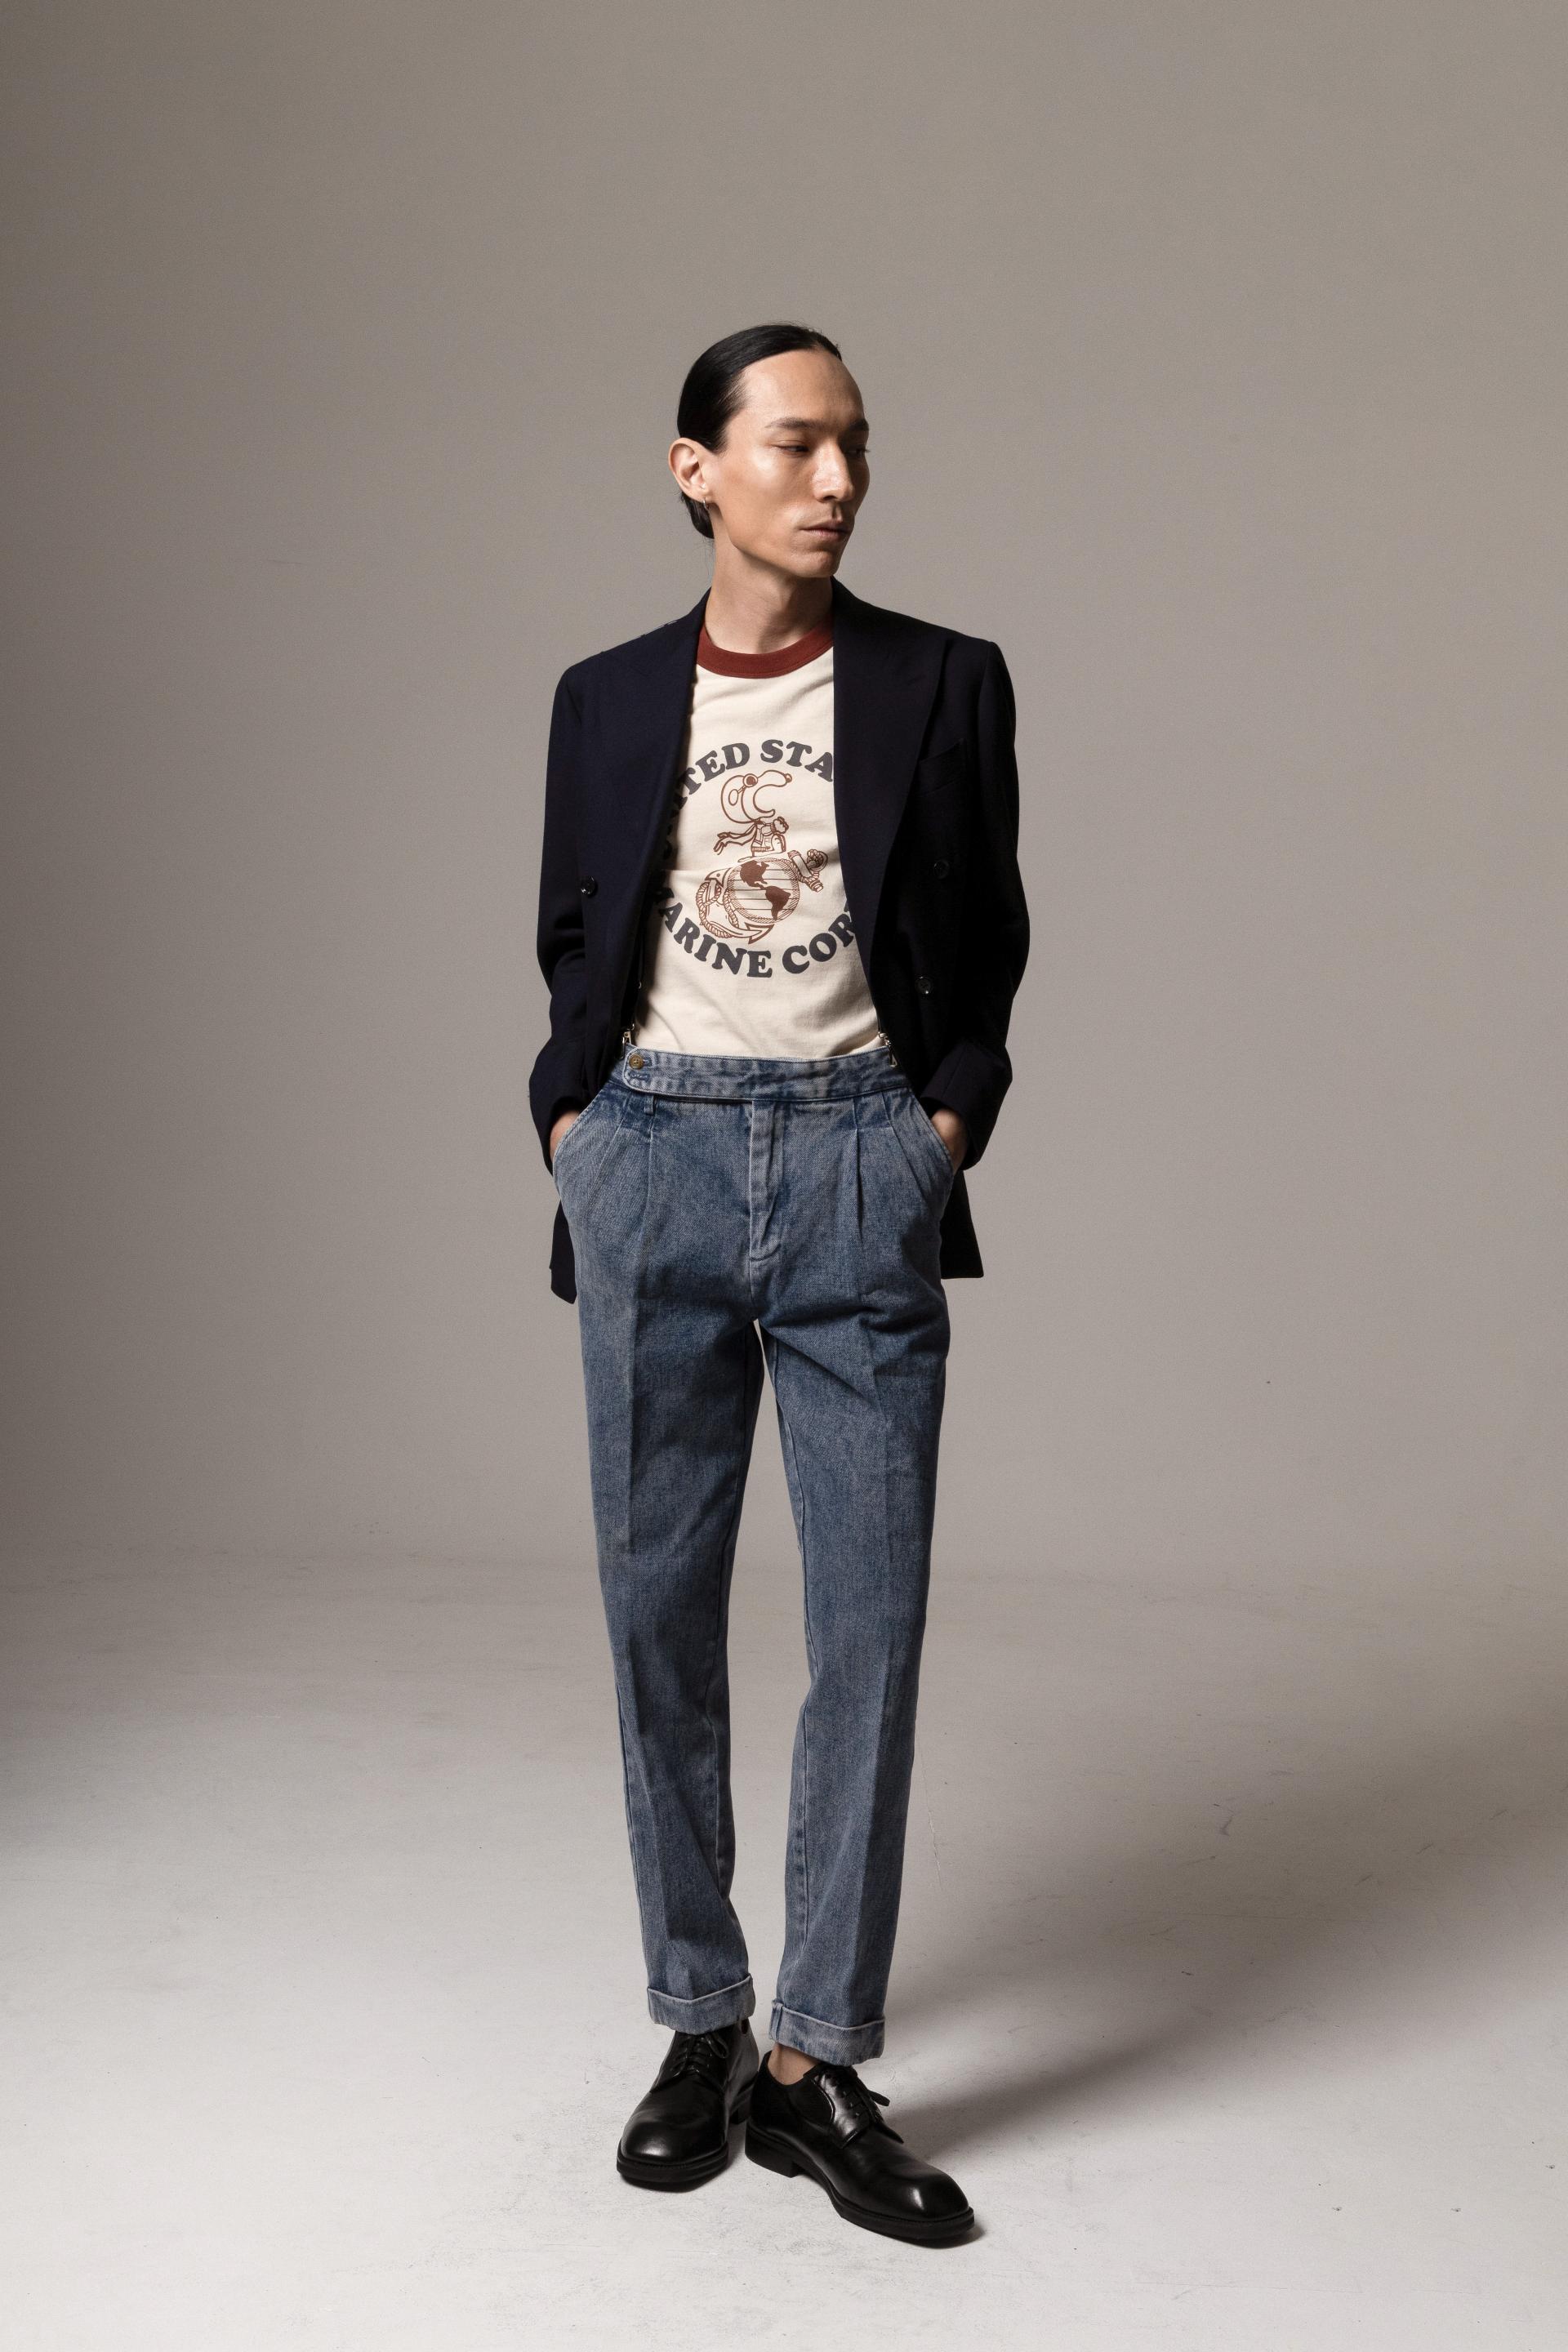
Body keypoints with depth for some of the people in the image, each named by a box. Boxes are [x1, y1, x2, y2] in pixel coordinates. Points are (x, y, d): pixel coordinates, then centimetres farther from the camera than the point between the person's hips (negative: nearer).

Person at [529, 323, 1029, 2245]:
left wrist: (951, 1119, -1)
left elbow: (986, 943, 10)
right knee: (658, 1606, 5)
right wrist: (570, 1120, 4)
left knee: (871, 1617, -3)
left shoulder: (945, 684, 4)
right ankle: (699, 2025, 20)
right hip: (650, 1166, 2)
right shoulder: (606, 699, 8)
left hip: (861, 1168, -1)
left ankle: (817, 2062, 10)